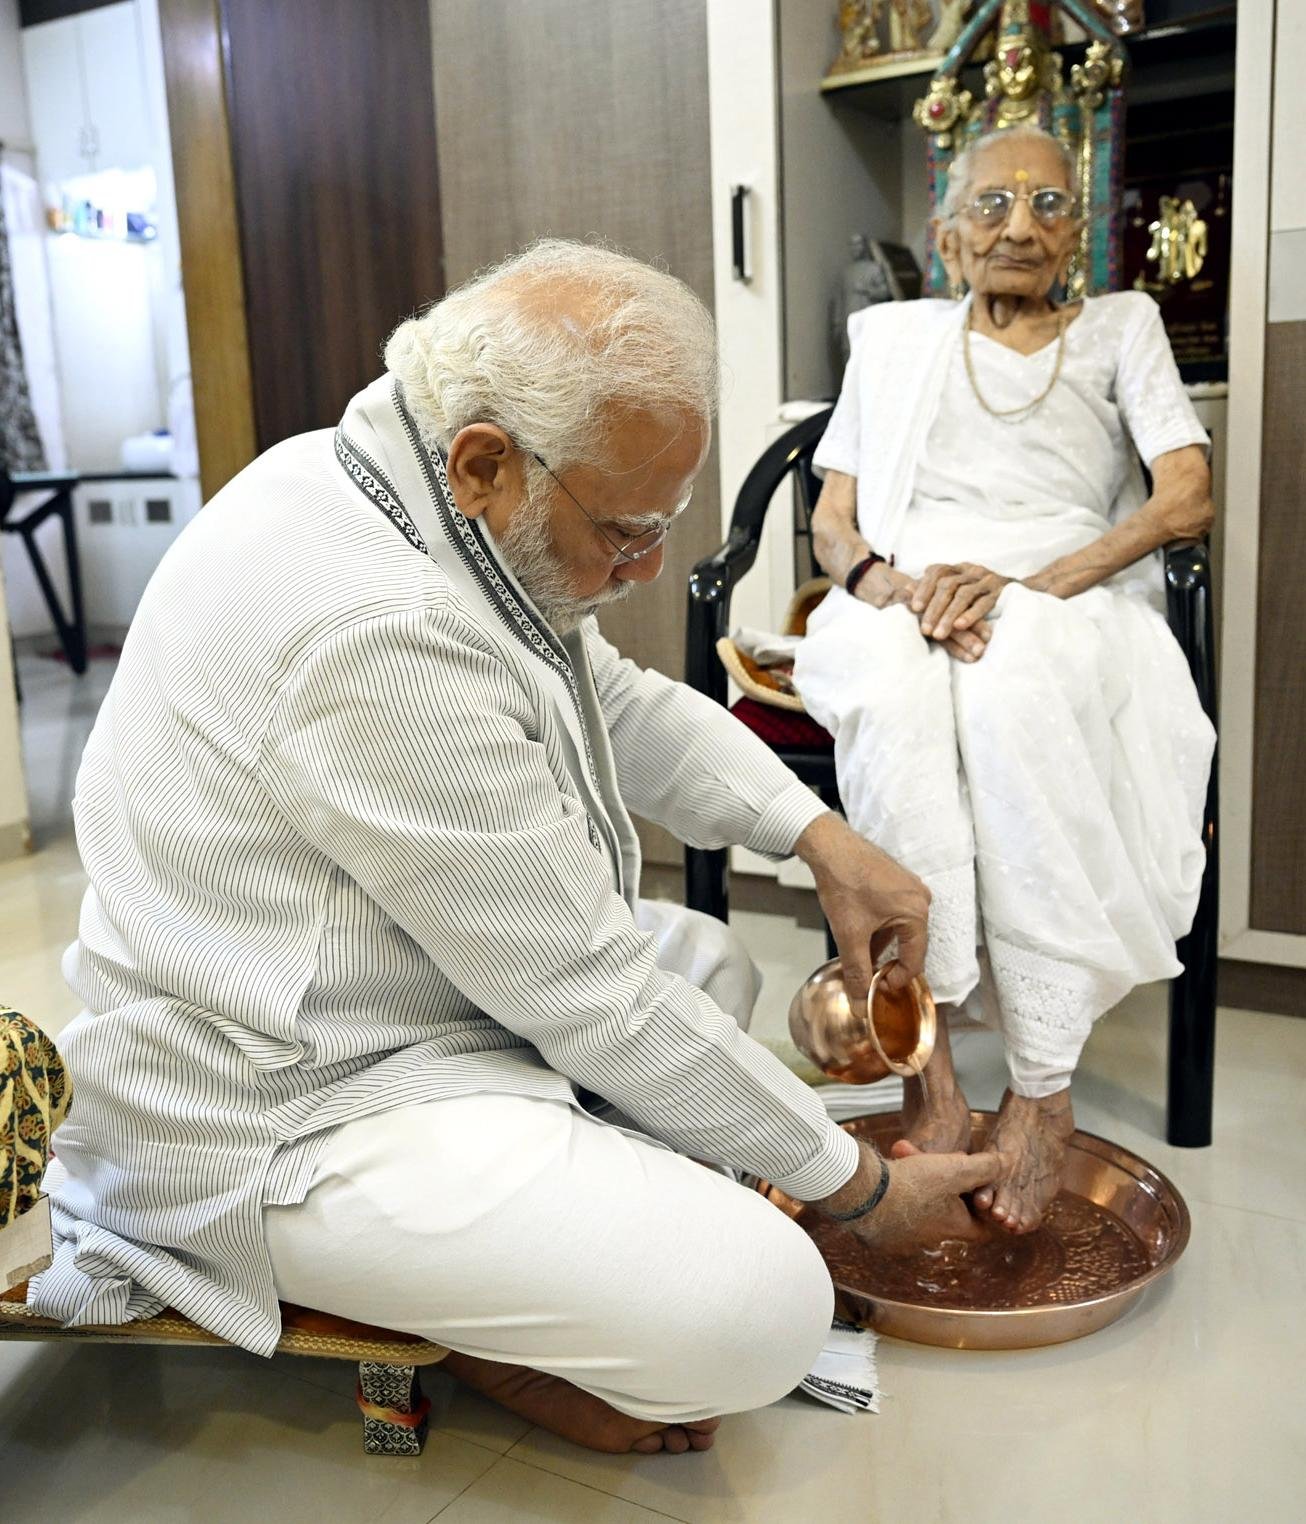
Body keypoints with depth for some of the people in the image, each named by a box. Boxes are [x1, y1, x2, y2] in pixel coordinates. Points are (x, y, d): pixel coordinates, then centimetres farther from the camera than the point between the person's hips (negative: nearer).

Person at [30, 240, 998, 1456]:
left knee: (709, 964, 17)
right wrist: (860, 1185, -12)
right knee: (762, 1308, -20)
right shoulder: (381, 633, -31)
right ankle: (477, 1337, 7)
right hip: (285, 1122, -10)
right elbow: (594, 1000, -24)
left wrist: (821, 838, -1)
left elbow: (623, 705, 12)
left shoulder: (424, 487, 0)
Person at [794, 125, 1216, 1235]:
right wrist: (901, 587, -12)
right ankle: (929, 1069, -35)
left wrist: (1026, 585, -13)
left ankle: (1043, 1089, -32)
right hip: (903, 603, 1)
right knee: (893, 685, -37)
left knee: (1012, 686, -38)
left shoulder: (1121, 327, 21)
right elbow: (833, 526, 14)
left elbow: (1188, 498, 4)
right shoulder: (894, 336, 24)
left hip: (1070, 604, -1)